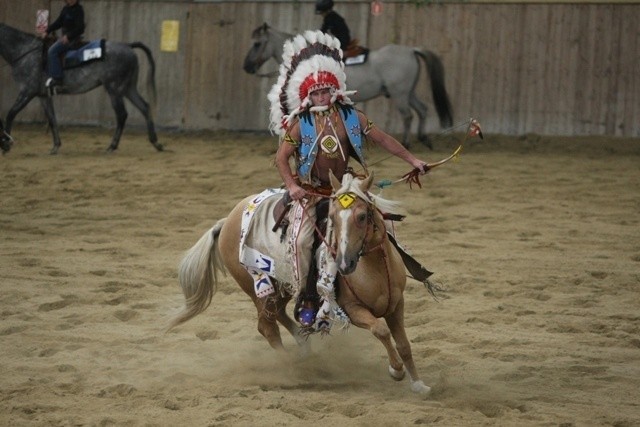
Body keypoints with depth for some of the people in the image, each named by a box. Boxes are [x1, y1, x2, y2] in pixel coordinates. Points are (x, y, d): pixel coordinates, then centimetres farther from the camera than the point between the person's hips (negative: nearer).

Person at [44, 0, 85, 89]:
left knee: (53, 51, -22)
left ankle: (57, 78, -23)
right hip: (65, 36, 10)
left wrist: (68, 36, -27)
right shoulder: (65, 9, 11)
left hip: (73, 38, -10)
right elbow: (58, 22, 15)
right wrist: (47, 31, 3)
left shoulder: (78, 10, -15)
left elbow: (79, 28, -19)